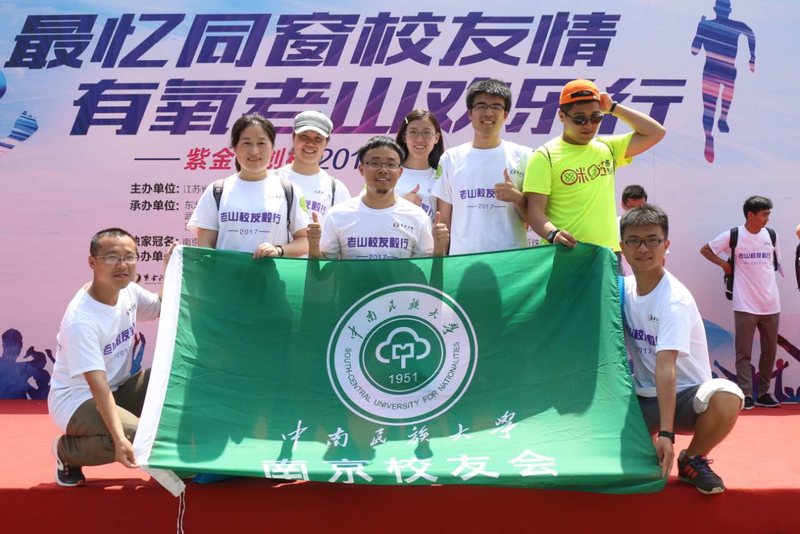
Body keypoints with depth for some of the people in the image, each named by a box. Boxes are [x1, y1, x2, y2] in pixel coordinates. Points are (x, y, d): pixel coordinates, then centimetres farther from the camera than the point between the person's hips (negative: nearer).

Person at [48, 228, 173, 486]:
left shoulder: (129, 292, -6)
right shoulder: (80, 320, -28)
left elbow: (163, 308, 16)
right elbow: (98, 386, -33)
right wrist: (120, 439, -42)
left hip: (119, 389, 7)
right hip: (77, 400, -7)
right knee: (138, 436, -31)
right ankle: (67, 450, -1)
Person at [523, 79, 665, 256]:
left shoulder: (607, 148, 15)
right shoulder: (546, 156, -2)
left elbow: (655, 132, 14)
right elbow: (535, 210, -8)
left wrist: (613, 108, 10)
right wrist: (553, 234, -29)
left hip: (608, 251, 5)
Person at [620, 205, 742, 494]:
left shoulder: (675, 300, -21)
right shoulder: (624, 288, -1)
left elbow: (666, 367, -32)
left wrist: (666, 433, -38)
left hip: (686, 396, -4)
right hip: (644, 398, 4)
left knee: (727, 397, -36)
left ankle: (692, 460, -7)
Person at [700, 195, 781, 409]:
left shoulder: (771, 235, 6)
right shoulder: (733, 236, -5)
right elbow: (705, 250, 5)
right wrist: (725, 264, -1)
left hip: (771, 305, 4)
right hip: (745, 305, -4)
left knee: (769, 351, 8)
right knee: (744, 352, -2)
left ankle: (763, 393, 18)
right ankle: (746, 394, 2)